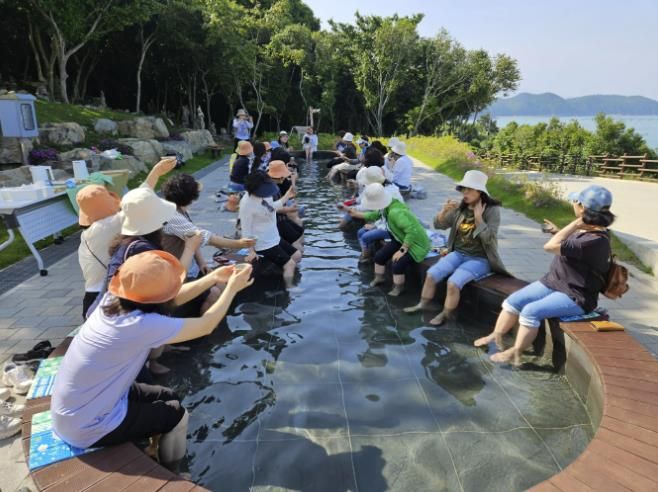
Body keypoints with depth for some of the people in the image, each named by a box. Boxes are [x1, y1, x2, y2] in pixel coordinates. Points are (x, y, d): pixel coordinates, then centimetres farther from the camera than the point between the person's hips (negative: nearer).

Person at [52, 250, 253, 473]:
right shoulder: (141, 325, -32)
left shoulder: (113, 300, -9)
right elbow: (206, 326, -19)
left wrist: (214, 278, 5)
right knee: (176, 414, 7)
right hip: (86, 429, -8)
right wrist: (231, 288, -7)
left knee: (168, 397, 16)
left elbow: (172, 299, 6)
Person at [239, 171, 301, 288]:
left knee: (297, 256, 16)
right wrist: (251, 251, -18)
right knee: (290, 264, -7)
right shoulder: (247, 203, -28)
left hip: (275, 238, 9)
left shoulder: (265, 193, -6)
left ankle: (289, 284, 31)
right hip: (264, 244, -9)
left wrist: (287, 196, 15)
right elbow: (246, 230, -21)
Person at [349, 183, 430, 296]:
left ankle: (398, 288, 5)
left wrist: (402, 251, -34)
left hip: (416, 244, -9)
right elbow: (374, 215, 12)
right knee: (379, 256, 6)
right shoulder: (385, 206, -10)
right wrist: (356, 214, 7)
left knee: (398, 264, -26)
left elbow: (413, 231, -41)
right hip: (401, 240, 9)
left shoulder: (395, 212, -38)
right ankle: (379, 278, 34)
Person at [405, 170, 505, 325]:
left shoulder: (492, 210, -13)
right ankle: (423, 304, 11)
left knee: (453, 282, -25)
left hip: (479, 259, -5)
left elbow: (488, 239, -21)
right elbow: (438, 225, 5)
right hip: (458, 253, 5)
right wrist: (444, 211, -14)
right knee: (431, 274, -10)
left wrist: (478, 217, -24)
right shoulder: (460, 208, 1)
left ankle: (445, 315, -3)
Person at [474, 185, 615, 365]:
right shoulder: (585, 229, 1)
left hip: (575, 297, -9)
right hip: (553, 282, 9)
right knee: (514, 300, -1)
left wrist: (574, 224, -26)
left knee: (531, 311, -26)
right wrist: (559, 232, 23)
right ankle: (496, 336, 9)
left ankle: (515, 353, -11)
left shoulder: (595, 241, -29)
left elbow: (549, 246, -32)